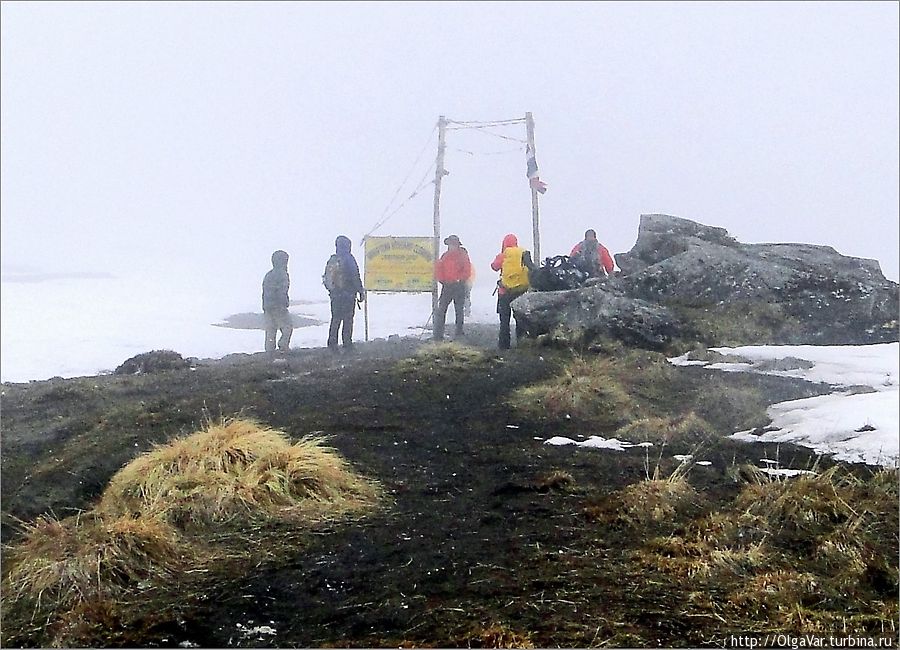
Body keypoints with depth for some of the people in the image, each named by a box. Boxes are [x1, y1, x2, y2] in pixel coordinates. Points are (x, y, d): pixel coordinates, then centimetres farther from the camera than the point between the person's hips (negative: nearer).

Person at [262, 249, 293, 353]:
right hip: (278, 306, -8)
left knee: (270, 330, 9)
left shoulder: (268, 275, 15)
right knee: (287, 327, 2)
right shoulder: (282, 274, -10)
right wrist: (283, 305, -15)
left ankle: (269, 350, 8)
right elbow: (282, 292, -17)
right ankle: (283, 345, -9)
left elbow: (264, 292, 17)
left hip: (267, 306, 8)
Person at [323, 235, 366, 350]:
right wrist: (361, 292, -5)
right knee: (348, 319, -1)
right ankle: (347, 343, -2)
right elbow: (355, 277, -12)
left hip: (334, 294, 6)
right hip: (348, 294, -6)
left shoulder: (331, 260, 8)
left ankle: (332, 344, 8)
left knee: (335, 319, 10)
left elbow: (326, 278, 13)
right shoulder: (348, 259, -9)